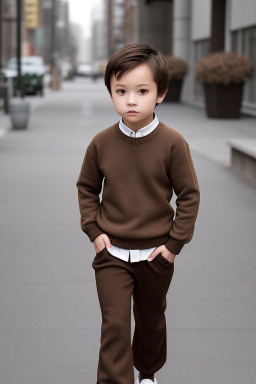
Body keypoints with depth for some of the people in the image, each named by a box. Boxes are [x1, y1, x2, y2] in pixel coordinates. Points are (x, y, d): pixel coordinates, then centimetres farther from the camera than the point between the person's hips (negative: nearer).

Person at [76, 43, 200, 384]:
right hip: (111, 253, 0)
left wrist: (175, 243, -8)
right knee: (115, 325, -8)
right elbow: (87, 188, 8)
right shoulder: (101, 143, -7)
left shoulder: (172, 144, -14)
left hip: (156, 255, 0)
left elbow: (189, 195, -6)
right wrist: (93, 230, -2)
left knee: (151, 321, 19)